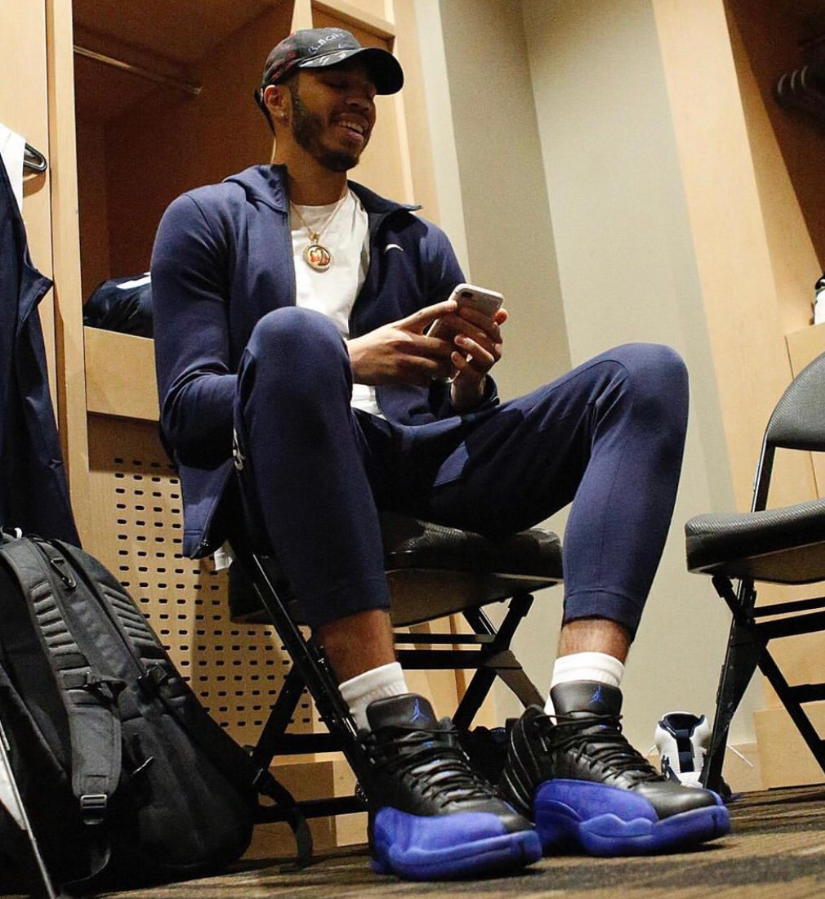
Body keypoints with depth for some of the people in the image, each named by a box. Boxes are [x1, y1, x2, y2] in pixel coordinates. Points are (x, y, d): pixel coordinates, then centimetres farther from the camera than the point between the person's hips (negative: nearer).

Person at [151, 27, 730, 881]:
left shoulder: (417, 241, 27)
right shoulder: (205, 219, 15)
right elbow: (184, 407, 2)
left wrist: (469, 379, -4)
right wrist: (341, 364, -13)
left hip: (424, 463, 5)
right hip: (291, 478, -4)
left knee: (646, 372, -14)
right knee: (293, 334, -36)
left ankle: (575, 732, -34)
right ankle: (399, 745, -42)